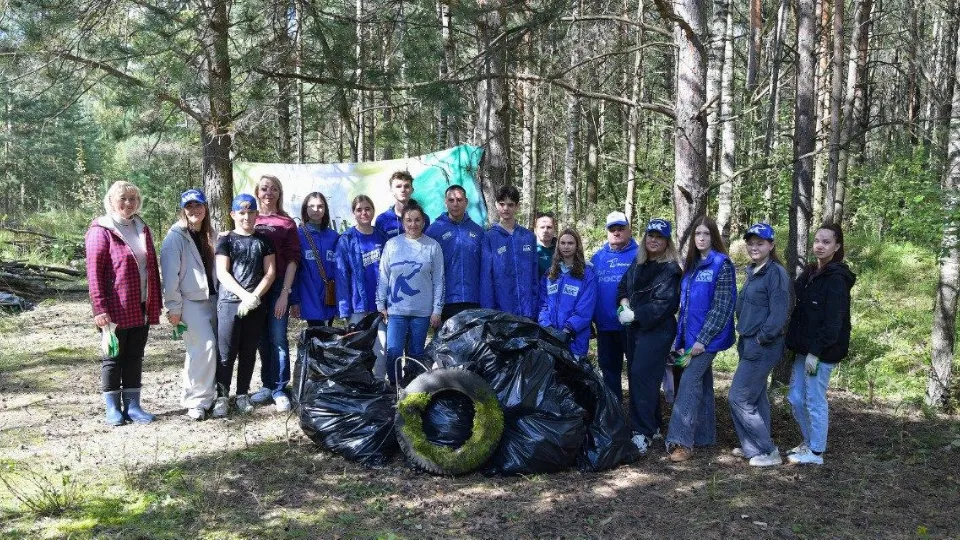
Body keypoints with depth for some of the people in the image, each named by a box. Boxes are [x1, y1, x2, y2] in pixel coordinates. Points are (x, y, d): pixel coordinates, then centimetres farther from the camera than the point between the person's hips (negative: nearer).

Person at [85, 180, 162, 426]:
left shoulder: (142, 229, 12)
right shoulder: (101, 231, -7)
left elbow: (152, 268, 16)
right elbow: (94, 273, -11)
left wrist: (155, 304, 12)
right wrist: (99, 308, -17)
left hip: (141, 308, 6)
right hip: (115, 309, -6)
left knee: (135, 357, 11)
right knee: (113, 357, 6)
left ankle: (132, 405, 19)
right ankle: (112, 408, 16)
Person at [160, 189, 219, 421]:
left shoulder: (210, 235, 12)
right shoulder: (175, 236, -7)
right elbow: (170, 273, -11)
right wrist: (173, 307, -13)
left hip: (211, 299, 6)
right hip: (190, 301, -6)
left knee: (204, 349, 6)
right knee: (205, 346, -14)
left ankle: (206, 394, 17)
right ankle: (196, 400, -5)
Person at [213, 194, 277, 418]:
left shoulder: (263, 240, 9)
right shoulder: (226, 240, 4)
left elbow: (270, 272, 3)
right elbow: (222, 273, -5)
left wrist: (254, 296, -10)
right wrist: (245, 295, -16)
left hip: (256, 304, 2)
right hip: (229, 303, -2)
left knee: (249, 352, 8)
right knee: (226, 353, -3)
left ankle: (242, 394, 19)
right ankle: (222, 396, 5)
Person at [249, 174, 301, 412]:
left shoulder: (287, 223, 2)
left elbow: (292, 259, -2)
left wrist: (285, 292, -9)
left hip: (279, 286, -3)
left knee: (278, 337, -2)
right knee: (263, 338, 9)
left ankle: (279, 390, 7)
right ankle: (267, 385, 21)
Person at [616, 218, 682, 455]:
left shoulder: (670, 269, -9)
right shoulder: (638, 263, 13)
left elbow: (663, 303, -17)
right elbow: (623, 286, 18)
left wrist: (634, 315, -17)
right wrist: (624, 302, -3)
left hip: (657, 330, -8)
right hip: (636, 328, 8)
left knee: (641, 375, -15)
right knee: (636, 375, 11)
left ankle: (643, 434, -12)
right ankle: (652, 424, 25)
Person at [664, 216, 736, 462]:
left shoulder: (722, 264, -9)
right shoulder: (690, 264, 12)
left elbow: (722, 306, -14)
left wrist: (702, 339, -18)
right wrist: (680, 338, 11)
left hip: (708, 336, -7)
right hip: (691, 335, 7)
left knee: (689, 381, -13)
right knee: (702, 383, 13)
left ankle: (681, 440, -12)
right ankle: (704, 435, 23)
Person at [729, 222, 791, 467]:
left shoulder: (776, 273, -15)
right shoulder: (753, 271, 12)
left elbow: (779, 313, -21)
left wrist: (762, 337, -14)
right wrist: (745, 338, 11)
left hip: (762, 347, -9)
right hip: (750, 344, 9)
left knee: (740, 398, -6)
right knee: (756, 398, 15)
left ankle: (767, 452, 4)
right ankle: (755, 447, 26)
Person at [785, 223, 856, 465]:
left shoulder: (836, 279, -13)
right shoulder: (810, 273, 13)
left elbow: (833, 321, -18)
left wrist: (815, 352, -19)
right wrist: (795, 344, 10)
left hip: (823, 351, -9)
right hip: (804, 348, 9)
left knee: (815, 400, 1)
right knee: (796, 397, 14)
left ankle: (815, 452, 14)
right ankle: (808, 443, 30)